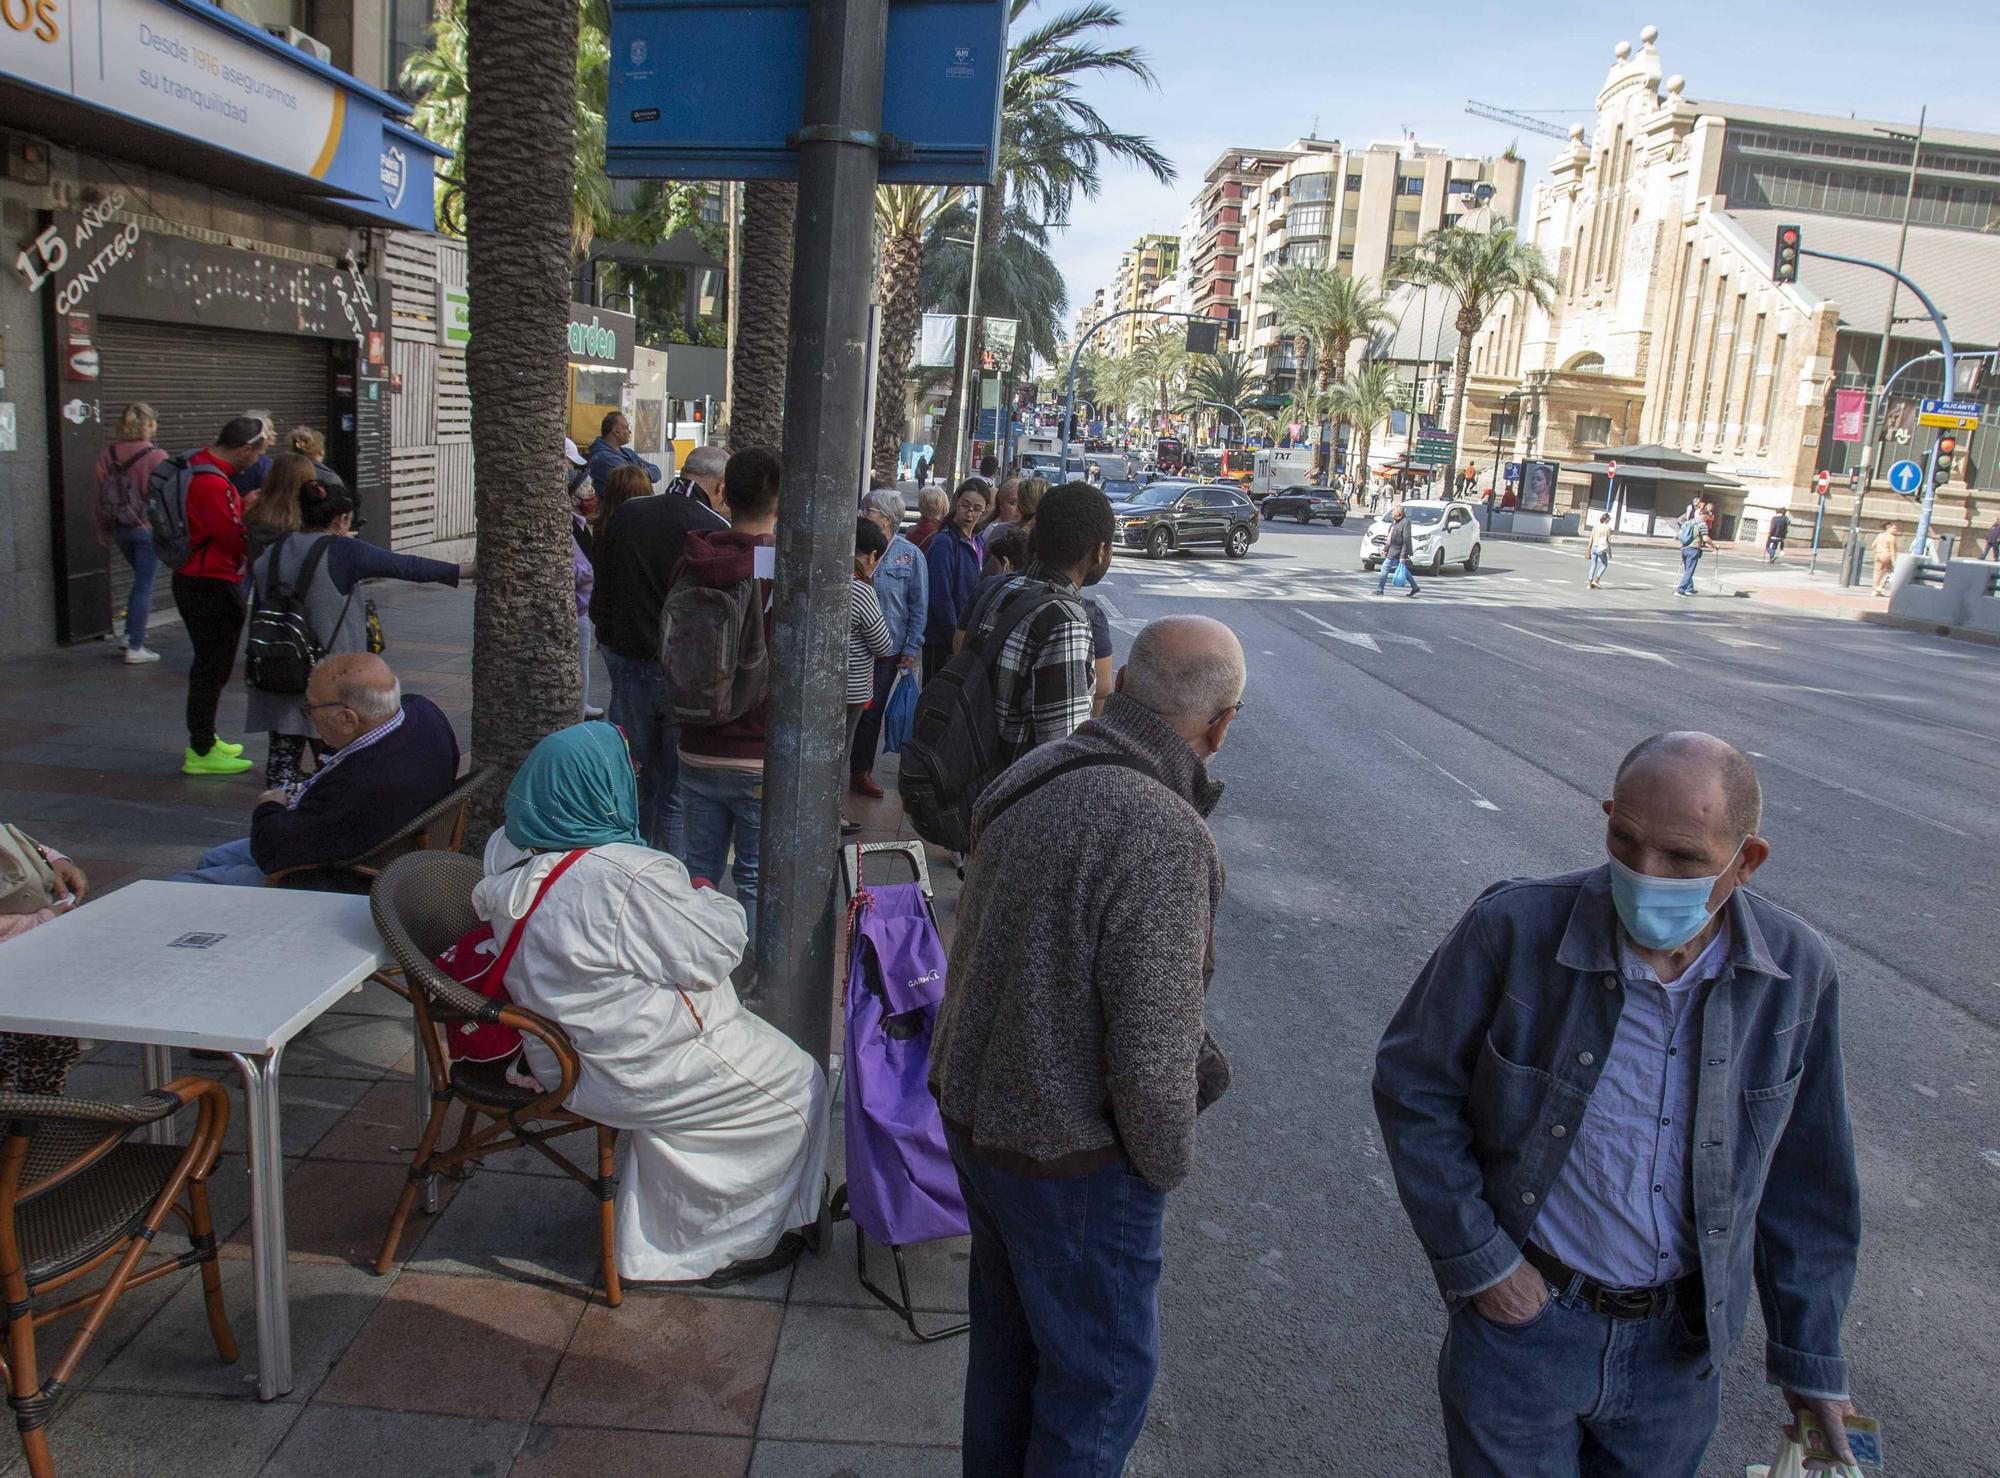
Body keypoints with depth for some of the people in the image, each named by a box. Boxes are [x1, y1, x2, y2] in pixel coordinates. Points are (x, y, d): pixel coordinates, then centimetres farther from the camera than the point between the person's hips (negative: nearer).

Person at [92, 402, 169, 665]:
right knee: (144, 585, 3)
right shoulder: (157, 457, -15)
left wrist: (103, 531, 14)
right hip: (149, 528, -5)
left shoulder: (108, 454, 1)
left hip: (120, 528, 5)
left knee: (141, 579, 23)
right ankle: (135, 647, 6)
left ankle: (130, 636, 21)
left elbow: (100, 495, 5)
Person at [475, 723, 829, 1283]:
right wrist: (708, 898, 0)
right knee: (796, 1084, 10)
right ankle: (741, 1239, 23)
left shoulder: (510, 855, -5)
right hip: (628, 1072, -9)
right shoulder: (629, 878, -31)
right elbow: (711, 952, -19)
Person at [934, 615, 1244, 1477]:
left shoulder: (1029, 781, -3)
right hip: (1069, 1154, -8)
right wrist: (1169, 1162, -7)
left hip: (973, 1108, 8)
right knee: (1103, 1373, 16)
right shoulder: (1163, 838, -29)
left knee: (1008, 1334, 27)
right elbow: (1153, 1053, -27)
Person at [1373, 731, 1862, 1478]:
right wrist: (1473, 1256, -12)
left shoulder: (1797, 969, -12)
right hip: (1520, 1309, -2)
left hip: (1679, 1343, 3)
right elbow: (1413, 1085, -10)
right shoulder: (1515, 926, -21)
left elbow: (1803, 1178, 0)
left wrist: (1811, 1356, 7)